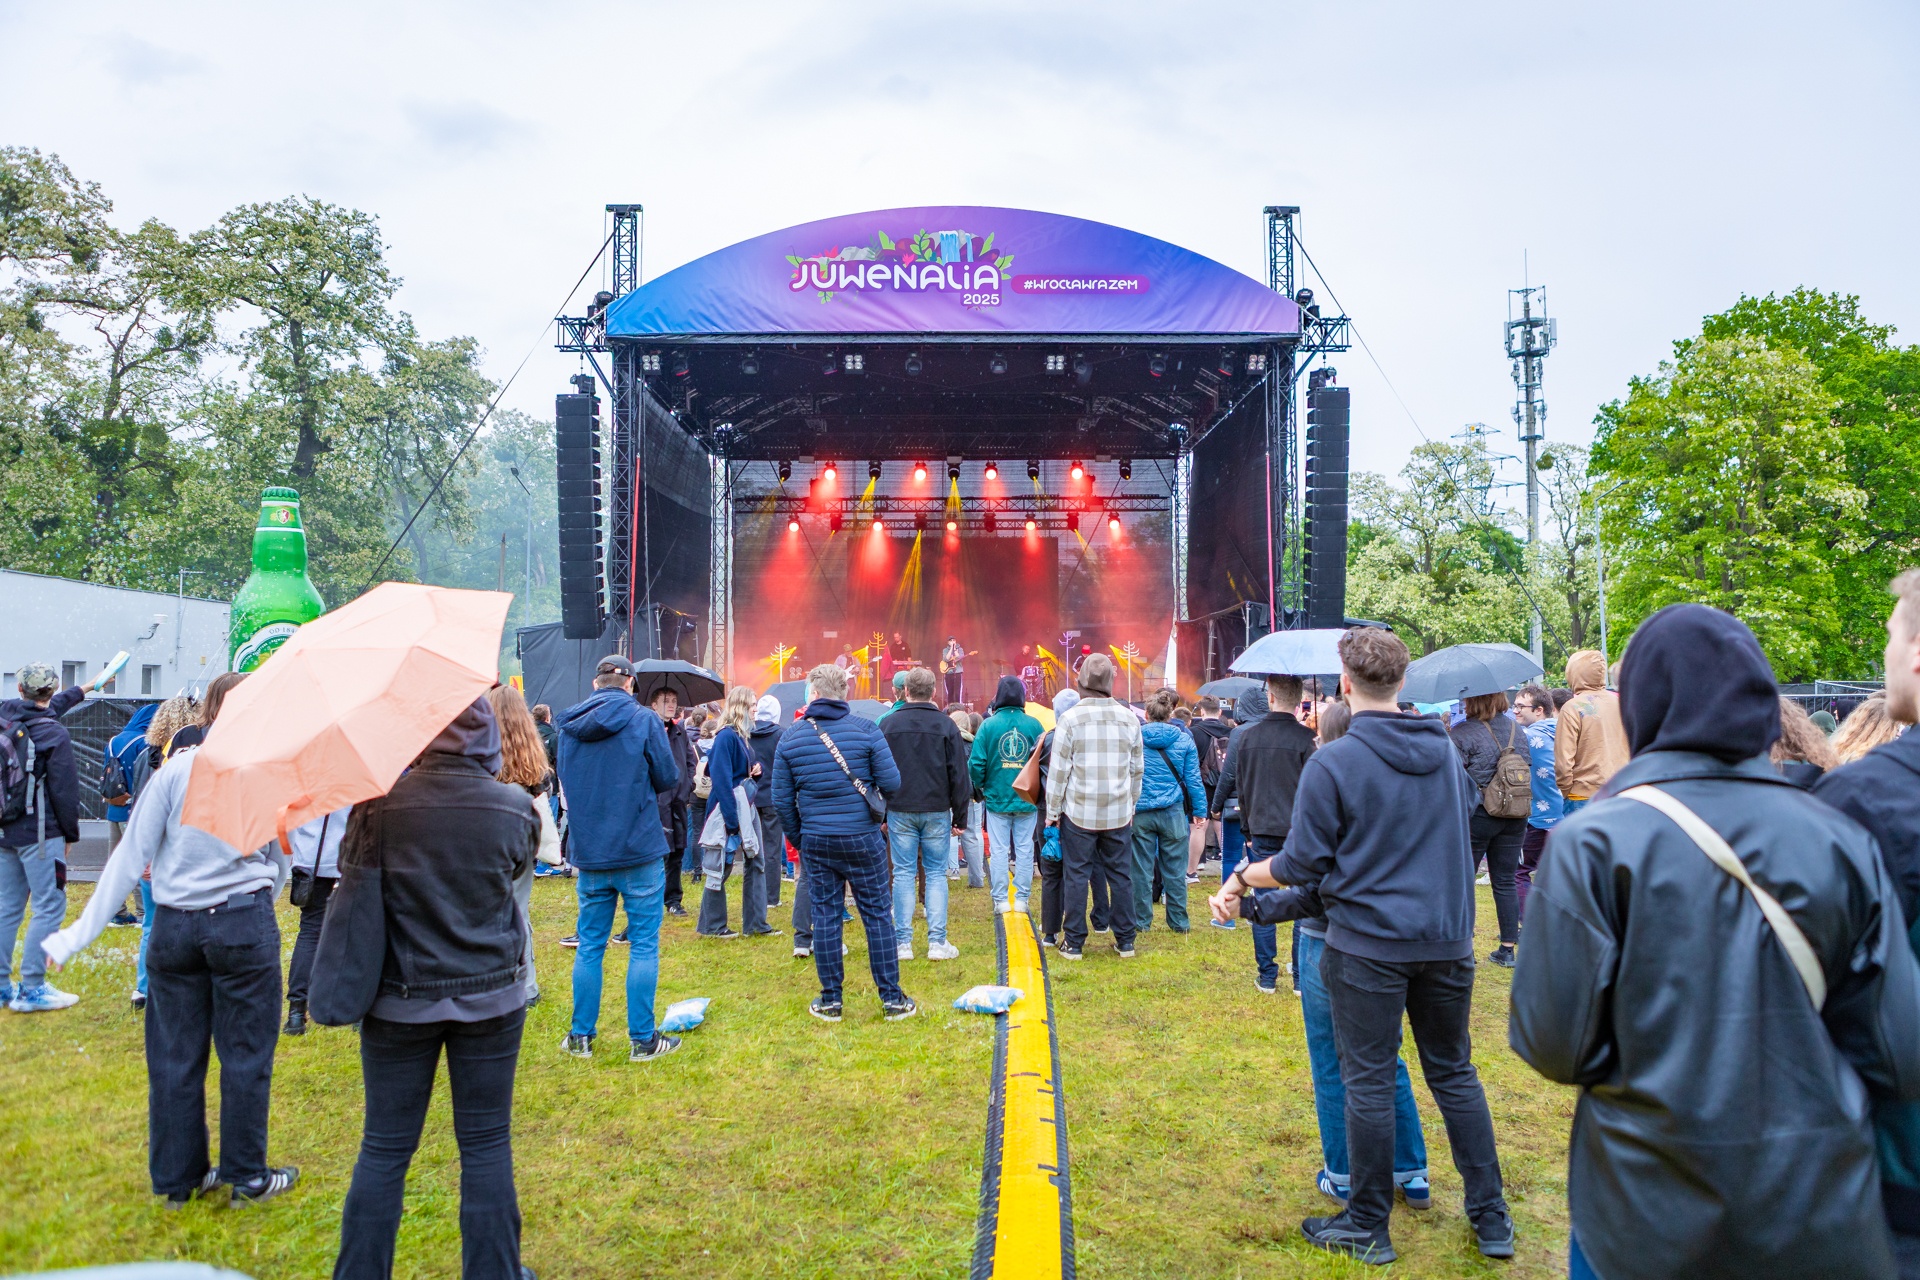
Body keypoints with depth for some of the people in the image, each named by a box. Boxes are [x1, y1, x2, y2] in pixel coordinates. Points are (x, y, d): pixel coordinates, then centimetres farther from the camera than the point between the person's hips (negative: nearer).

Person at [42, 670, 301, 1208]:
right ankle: (247, 1177, 18)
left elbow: (132, 854, -4)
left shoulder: (176, 769, -3)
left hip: (174, 926, 2)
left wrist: (85, 930, 2)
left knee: (174, 1056, 13)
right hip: (245, 925, -2)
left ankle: (176, 1179, 25)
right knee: (245, 1054, 9)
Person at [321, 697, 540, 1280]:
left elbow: (351, 871, 2)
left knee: (384, 1148, 13)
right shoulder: (517, 807, -12)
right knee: (487, 1145, 11)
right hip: (492, 997, 0)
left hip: (401, 1001, 0)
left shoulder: (380, 803, -13)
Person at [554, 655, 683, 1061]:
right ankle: (642, 1039, 8)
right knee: (644, 946, 4)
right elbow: (668, 778, -4)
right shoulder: (643, 720, -9)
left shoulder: (569, 726, 4)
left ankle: (581, 1036, 21)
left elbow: (565, 778, 16)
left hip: (589, 854, 4)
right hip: (639, 851, -4)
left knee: (589, 946, 14)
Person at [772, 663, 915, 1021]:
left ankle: (830, 1000, 15)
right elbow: (891, 783, -9)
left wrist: (797, 837, 14)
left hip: (815, 841, 1)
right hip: (862, 837, -1)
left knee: (825, 917, 9)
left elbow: (782, 798, 1)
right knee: (877, 914, 7)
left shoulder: (790, 737, -1)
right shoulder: (866, 730, -6)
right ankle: (892, 999, 12)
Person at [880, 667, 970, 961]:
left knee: (903, 874, 5)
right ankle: (937, 942, 4)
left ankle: (903, 943, 6)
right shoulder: (946, 725, -2)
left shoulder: (888, 724, 1)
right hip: (936, 811, 0)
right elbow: (960, 775, 0)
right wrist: (960, 815, 7)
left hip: (900, 810, 1)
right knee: (936, 874, 6)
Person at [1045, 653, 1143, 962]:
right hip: (1119, 814, 3)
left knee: (1076, 876, 4)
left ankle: (1074, 942, 9)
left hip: (1079, 812, -3)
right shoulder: (1129, 718, 3)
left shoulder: (1070, 719, -9)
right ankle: (1125, 941, 16)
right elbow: (1138, 769, 11)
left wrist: (1052, 811, 2)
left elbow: (1058, 771, -6)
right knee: (1121, 875, 10)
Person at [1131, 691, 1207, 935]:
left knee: (1141, 870, 6)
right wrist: (1200, 809, 10)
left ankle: (1141, 921, 11)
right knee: (1175, 871, 7)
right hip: (1173, 812, 0)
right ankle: (1179, 922, 13)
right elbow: (1193, 779, 3)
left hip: (1141, 812, 0)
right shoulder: (1184, 740, 0)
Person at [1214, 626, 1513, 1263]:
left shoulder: (1331, 764, -14)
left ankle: (1368, 1227, 17)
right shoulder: (1445, 751, 4)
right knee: (1455, 1073, 17)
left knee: (1369, 1083, 5)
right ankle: (1492, 1218, 24)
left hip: (1368, 943, -5)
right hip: (1447, 940, 5)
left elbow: (1301, 865, -10)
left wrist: (1240, 879, 7)